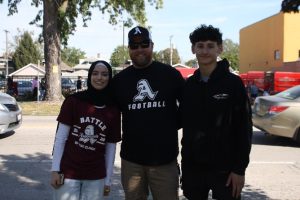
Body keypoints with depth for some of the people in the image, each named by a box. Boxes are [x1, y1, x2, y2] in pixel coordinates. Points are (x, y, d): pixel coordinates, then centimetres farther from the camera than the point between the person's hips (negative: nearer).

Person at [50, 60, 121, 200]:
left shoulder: (113, 110, 1)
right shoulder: (73, 101, -5)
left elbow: (111, 147, 5)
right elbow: (61, 137, -3)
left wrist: (108, 180, 6)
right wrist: (55, 170, -7)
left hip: (96, 177, 2)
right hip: (68, 173, -2)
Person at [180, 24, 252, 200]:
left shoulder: (233, 83, -7)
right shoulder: (188, 85, 5)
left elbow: (244, 129, -8)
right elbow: (184, 123, 10)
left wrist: (240, 168, -11)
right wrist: (185, 162, 6)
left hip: (224, 168, -4)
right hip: (193, 167, 4)